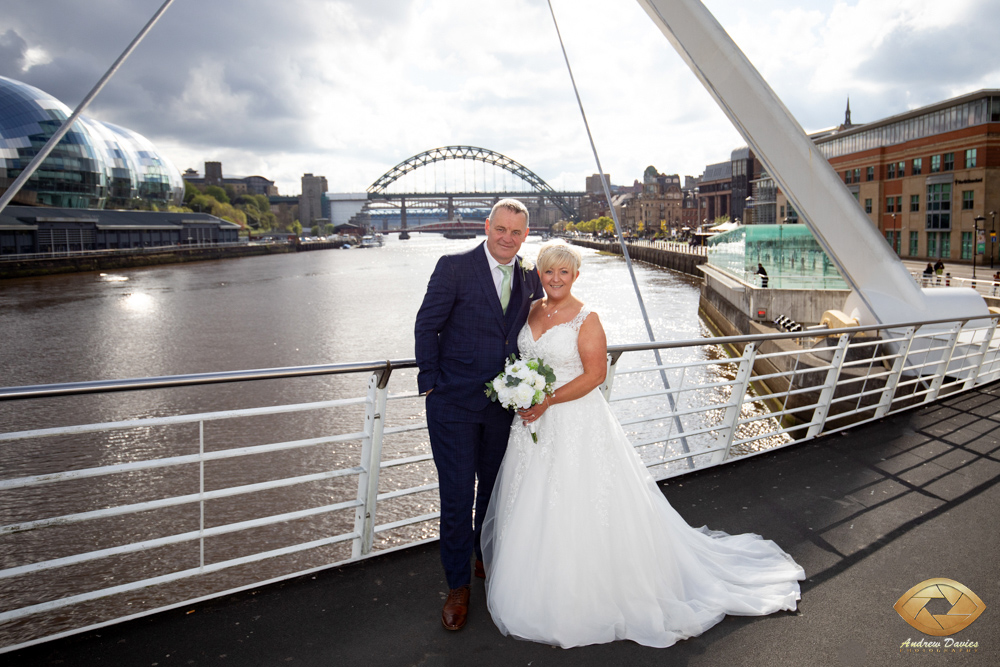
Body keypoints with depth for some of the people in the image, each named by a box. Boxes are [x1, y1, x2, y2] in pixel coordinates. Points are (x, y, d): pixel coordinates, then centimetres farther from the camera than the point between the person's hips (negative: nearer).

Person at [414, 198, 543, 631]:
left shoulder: (531, 280, 4)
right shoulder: (454, 268, -10)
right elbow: (426, 327, -7)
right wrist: (431, 383, -8)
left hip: (505, 405, 5)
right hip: (454, 404, -4)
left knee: (496, 490, 20)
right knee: (456, 496, 3)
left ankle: (488, 560, 45)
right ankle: (458, 586, 24)